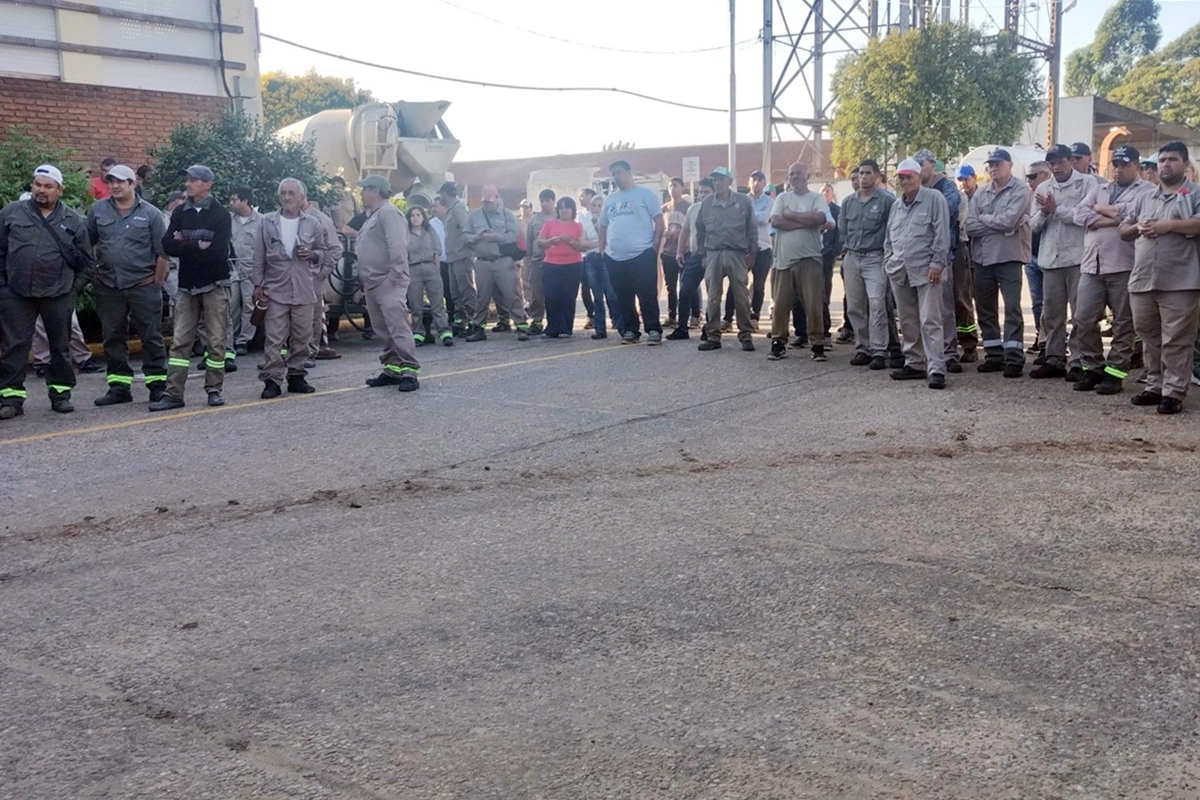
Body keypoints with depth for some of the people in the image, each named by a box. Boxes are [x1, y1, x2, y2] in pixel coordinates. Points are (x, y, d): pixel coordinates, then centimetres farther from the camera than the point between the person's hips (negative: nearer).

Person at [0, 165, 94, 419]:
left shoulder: (73, 221, 6)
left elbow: (87, 261, 10)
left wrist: (74, 286, 2)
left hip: (59, 295, 0)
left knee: (60, 346, 8)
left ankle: (61, 393, 19)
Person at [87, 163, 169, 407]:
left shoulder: (150, 214, 0)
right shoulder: (97, 210, 7)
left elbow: (162, 252, 0)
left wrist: (157, 283, -3)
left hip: (143, 286, -3)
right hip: (108, 287, 3)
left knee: (151, 337, 0)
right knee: (113, 338, 8)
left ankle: (157, 384, 8)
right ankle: (119, 386, 17)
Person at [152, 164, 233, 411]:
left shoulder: (220, 214, -3)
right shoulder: (180, 213, 8)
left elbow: (218, 251, -16)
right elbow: (168, 245, -4)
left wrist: (185, 246, -8)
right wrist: (198, 246, -14)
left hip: (215, 284, -3)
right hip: (187, 285, 4)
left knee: (216, 340, 2)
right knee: (180, 341, 1)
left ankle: (214, 390, 12)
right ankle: (173, 393, 3)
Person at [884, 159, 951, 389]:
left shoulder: (934, 199, -3)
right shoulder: (896, 206, 18)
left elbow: (942, 234, -9)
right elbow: (888, 238, 24)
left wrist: (936, 263, -15)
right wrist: (888, 262, 13)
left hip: (926, 270, -7)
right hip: (900, 272, 7)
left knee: (930, 321, -11)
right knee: (908, 322, 12)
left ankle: (936, 369, -13)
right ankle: (914, 364, 21)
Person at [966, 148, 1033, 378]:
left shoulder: (1020, 190, -4)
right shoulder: (980, 192, 10)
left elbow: (1009, 220, -18)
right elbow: (970, 226, -1)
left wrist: (983, 218, -4)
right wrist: (1000, 225, -11)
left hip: (1009, 257, -6)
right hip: (981, 258, 6)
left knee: (1012, 307, -7)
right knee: (985, 309, 10)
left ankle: (1014, 358, -6)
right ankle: (994, 355, 20)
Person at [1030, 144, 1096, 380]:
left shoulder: (1087, 183, 0)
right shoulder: (1043, 188, 15)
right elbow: (1034, 225, 11)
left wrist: (1057, 209, -10)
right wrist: (1044, 212, -9)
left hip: (1078, 258, -5)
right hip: (1050, 259, 5)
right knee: (1051, 313, 8)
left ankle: (1077, 362, 3)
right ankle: (1054, 359, 17)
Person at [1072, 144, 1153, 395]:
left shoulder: (1147, 190, 4)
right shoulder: (1098, 189, 20)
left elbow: (1133, 212, -15)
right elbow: (1080, 213, 4)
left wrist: (1102, 209, 0)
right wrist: (1114, 219, -8)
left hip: (1124, 266, -5)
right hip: (1092, 265, 5)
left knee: (1123, 323, 1)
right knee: (1083, 319, 3)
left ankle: (1115, 372, 7)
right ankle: (1092, 368, 15)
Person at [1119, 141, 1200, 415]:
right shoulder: (1144, 199, 21)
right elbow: (1123, 230, 22)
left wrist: (1169, 225, -15)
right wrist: (1137, 227, 1)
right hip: (1143, 280, 6)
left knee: (1176, 341, -5)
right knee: (1149, 338, 11)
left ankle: (1174, 392, -2)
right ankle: (1155, 387, 21)